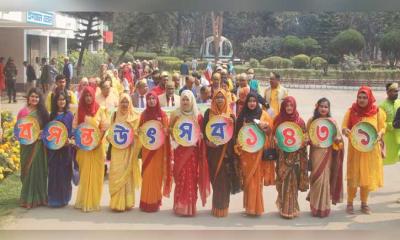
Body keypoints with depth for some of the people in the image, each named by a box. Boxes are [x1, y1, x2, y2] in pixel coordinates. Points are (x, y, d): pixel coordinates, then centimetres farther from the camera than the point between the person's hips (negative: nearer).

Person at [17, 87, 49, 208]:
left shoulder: (43, 112, 4)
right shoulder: (23, 111, -3)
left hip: (39, 145, 2)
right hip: (27, 145, -2)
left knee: (39, 170, 7)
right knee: (28, 171, 3)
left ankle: (39, 197, 18)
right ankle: (28, 198, 13)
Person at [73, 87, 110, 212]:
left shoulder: (100, 110, 0)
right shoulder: (80, 110, 6)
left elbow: (104, 127, -1)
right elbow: (75, 127, 7)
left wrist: (98, 141, -12)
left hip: (97, 146, -2)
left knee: (95, 173, 1)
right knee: (84, 173, 6)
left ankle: (93, 201, 9)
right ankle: (84, 201, 16)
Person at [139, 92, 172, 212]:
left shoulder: (163, 115, 2)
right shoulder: (144, 114, 6)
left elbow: (166, 131, 3)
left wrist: (165, 131, -18)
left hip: (159, 148, -1)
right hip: (147, 148, 1)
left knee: (157, 173, 2)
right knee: (147, 174, -1)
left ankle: (156, 202, 11)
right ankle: (146, 202, 7)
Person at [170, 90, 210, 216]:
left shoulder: (198, 116, 2)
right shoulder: (175, 114, 2)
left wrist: (199, 136, -12)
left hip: (193, 150, 1)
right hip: (180, 150, 0)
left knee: (192, 178, 3)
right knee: (181, 178, 1)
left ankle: (190, 206, 13)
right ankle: (180, 206, 9)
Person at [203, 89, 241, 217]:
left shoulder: (230, 114, 6)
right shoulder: (209, 112, 5)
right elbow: (204, 129, 2)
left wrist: (233, 148, -4)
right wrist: (207, 141, -16)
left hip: (226, 150, 1)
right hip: (213, 150, 0)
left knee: (225, 178, 0)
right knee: (215, 178, 3)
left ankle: (222, 206, 11)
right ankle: (217, 206, 13)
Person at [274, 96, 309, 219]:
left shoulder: (300, 121, -1)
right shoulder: (278, 120, 2)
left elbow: (305, 138, 4)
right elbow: (274, 136, 10)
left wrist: (303, 142, -16)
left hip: (295, 156, -1)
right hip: (283, 155, 1)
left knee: (292, 181, 3)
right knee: (283, 181, 4)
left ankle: (291, 209, 13)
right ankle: (284, 207, 16)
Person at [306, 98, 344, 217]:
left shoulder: (332, 121, 2)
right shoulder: (311, 121, 3)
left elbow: (339, 138, 5)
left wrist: (337, 139, -17)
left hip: (328, 154, 0)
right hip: (316, 153, 0)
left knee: (325, 178, -1)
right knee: (316, 179, 1)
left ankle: (324, 207, 10)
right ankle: (316, 207, 13)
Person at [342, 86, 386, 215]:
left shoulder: (377, 112, 1)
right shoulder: (351, 111, -1)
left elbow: (382, 128, 5)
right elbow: (344, 126, 1)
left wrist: (379, 134, -17)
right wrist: (345, 130, -23)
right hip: (355, 149, -1)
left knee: (368, 176, 8)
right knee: (353, 176, 1)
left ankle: (364, 203, 22)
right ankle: (350, 203, 13)